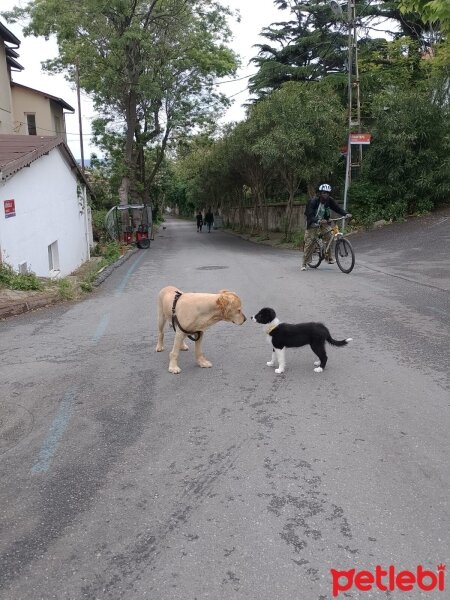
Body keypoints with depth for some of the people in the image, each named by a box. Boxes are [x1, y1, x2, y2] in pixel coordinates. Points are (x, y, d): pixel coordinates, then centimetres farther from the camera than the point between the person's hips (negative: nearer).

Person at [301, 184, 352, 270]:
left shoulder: (329, 200, -7)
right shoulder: (313, 201, -22)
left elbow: (337, 208, -5)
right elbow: (310, 216, -30)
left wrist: (346, 214, -24)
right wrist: (318, 221, -48)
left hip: (324, 223, 4)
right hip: (313, 224, -4)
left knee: (330, 237, -16)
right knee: (309, 243, -7)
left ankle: (329, 257, 1)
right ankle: (304, 264, 4)